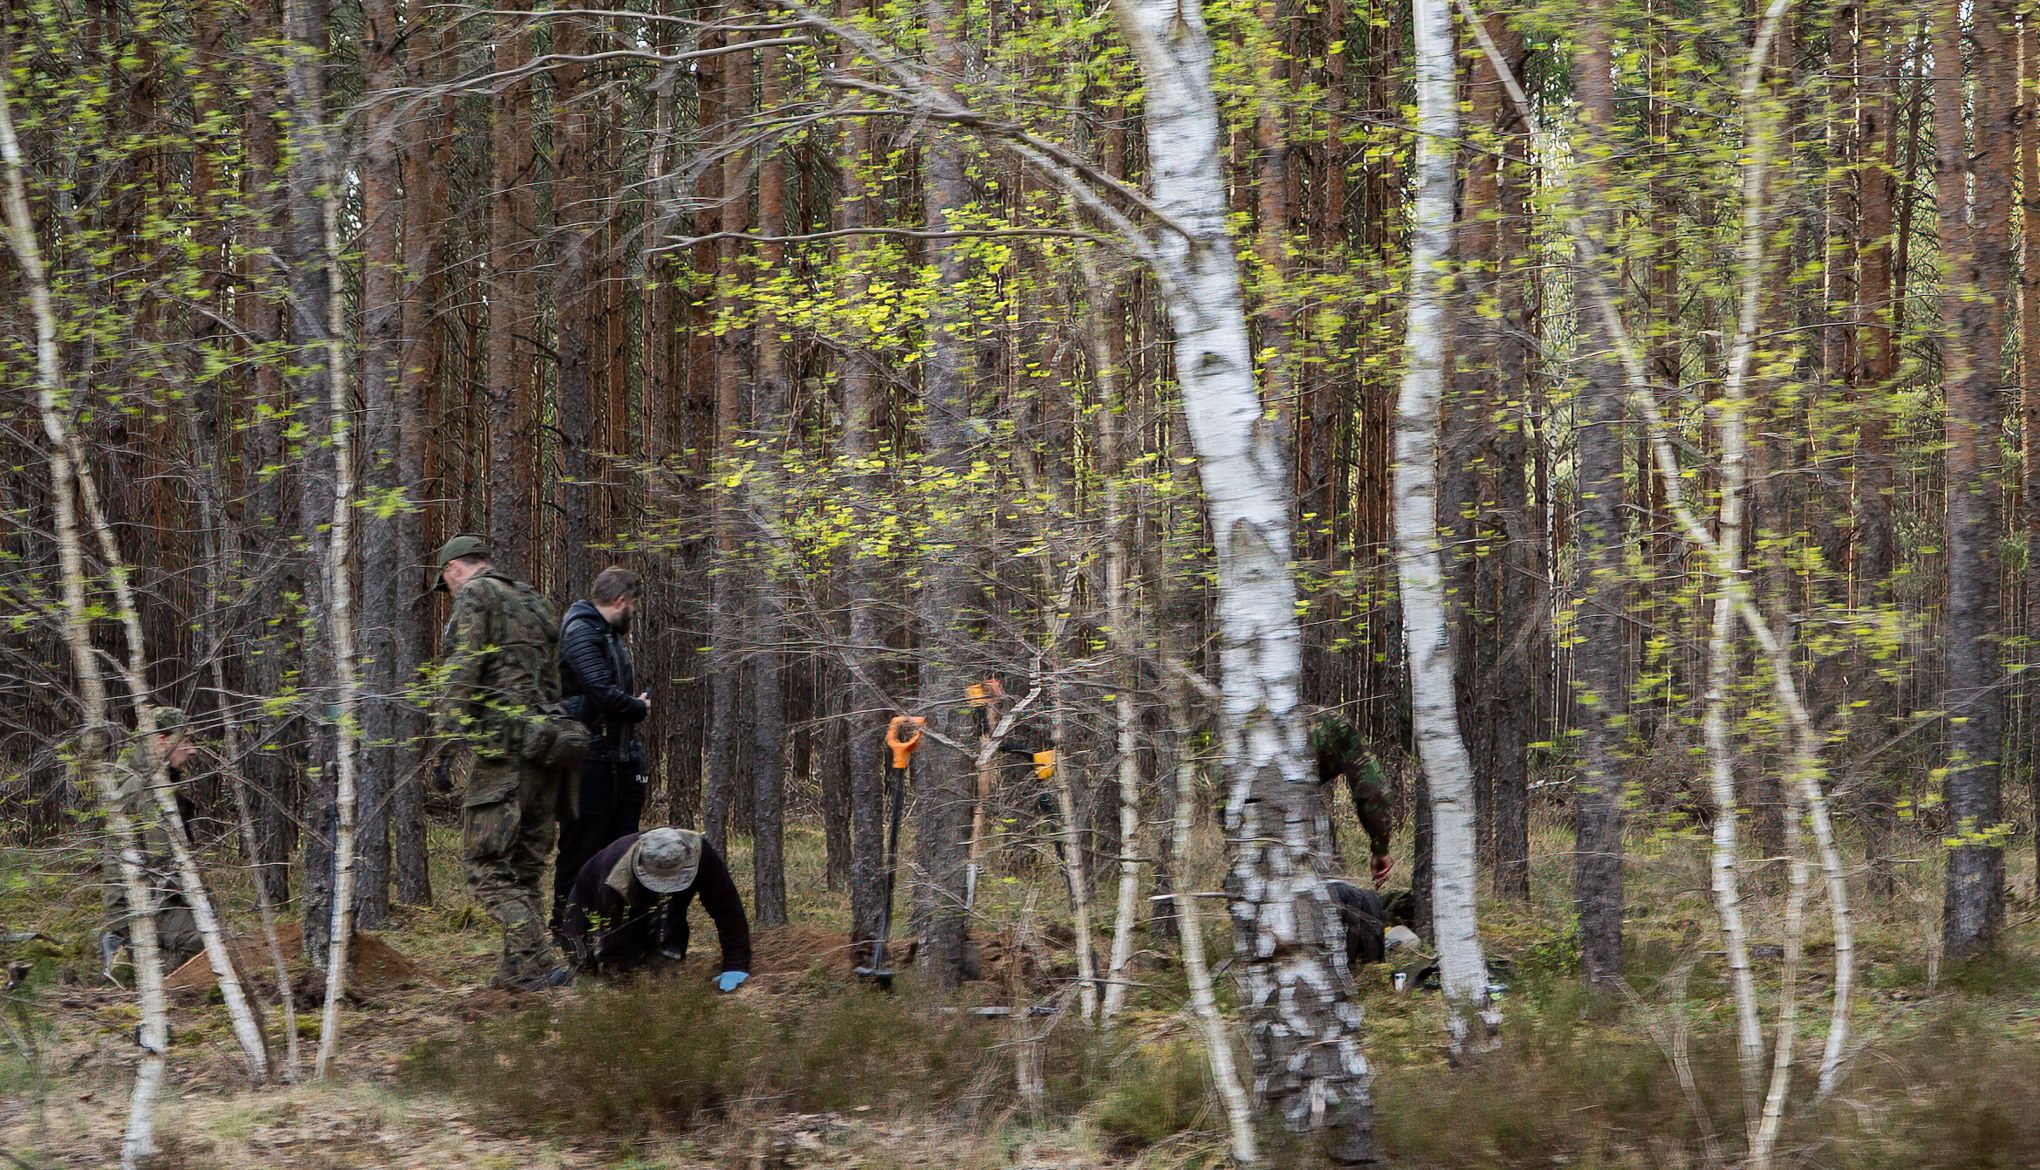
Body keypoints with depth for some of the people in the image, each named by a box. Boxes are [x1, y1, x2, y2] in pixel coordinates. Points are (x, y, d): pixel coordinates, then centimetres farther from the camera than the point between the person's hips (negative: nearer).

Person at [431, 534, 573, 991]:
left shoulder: (474, 595, 0)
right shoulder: (536, 601, 24)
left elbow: (462, 671, -11)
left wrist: (446, 742, -14)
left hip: (505, 743, -8)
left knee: (485, 863, -8)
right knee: (524, 865, 13)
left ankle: (536, 963, -19)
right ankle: (515, 968, 11)